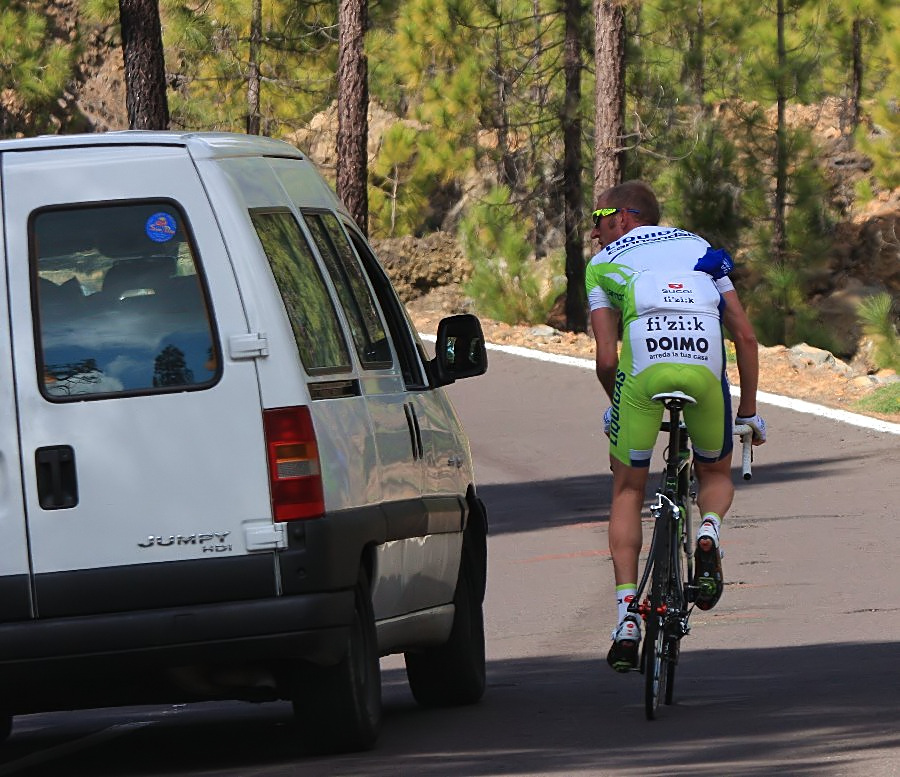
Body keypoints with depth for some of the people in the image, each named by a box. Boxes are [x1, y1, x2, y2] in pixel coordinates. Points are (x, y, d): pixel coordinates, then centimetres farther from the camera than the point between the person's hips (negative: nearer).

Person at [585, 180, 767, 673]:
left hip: (644, 361, -1)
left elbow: (607, 360, 11)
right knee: (716, 473, 28)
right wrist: (748, 413, 29)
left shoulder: (603, 263, 21)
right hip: (705, 360, 2)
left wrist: (615, 408, 31)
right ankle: (708, 533, -6)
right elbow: (745, 336, 21)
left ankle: (627, 618, 6)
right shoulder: (700, 248, 29)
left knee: (627, 490, 17)